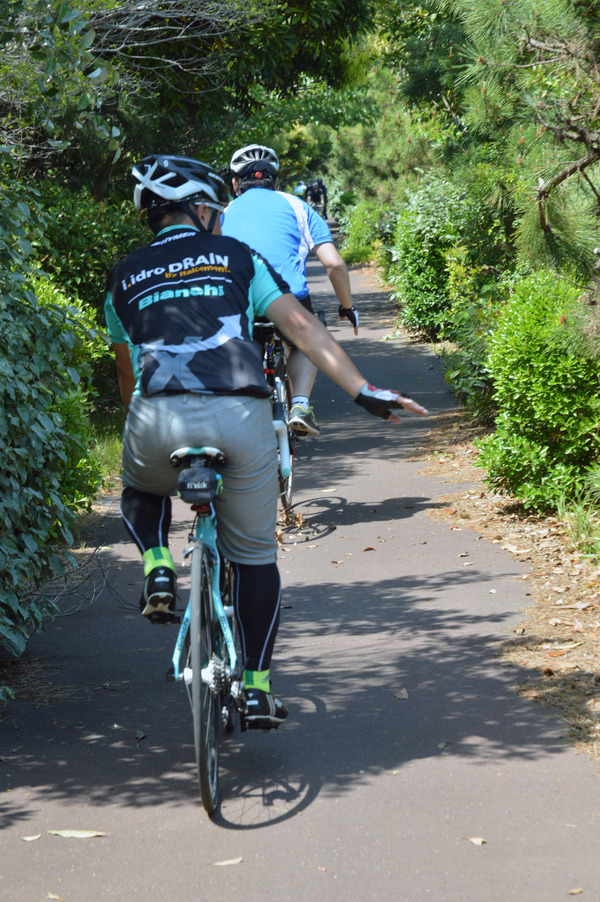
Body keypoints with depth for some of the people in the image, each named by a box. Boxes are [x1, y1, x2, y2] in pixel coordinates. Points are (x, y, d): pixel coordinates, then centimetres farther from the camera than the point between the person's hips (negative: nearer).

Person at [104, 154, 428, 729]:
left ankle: (158, 570, 8)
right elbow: (301, 327, 8)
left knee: (141, 494, 36)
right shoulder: (236, 258, 17)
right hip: (240, 417, -1)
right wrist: (365, 392, 4)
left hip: (160, 420, 1)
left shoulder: (125, 278, 22)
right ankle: (257, 689, 18)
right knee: (254, 556, 16)